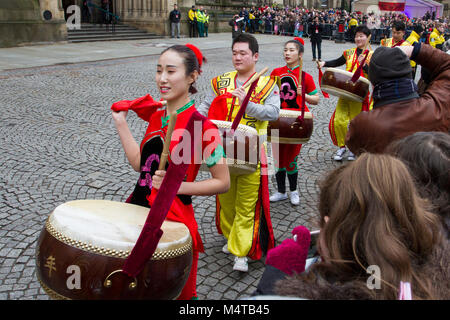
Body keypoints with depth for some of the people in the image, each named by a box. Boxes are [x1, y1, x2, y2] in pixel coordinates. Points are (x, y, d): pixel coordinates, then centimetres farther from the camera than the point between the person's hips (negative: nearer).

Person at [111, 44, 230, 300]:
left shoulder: (203, 127, -18)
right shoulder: (156, 116, 5)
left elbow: (223, 183, -13)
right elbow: (139, 163, 9)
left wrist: (176, 186, -23)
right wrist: (121, 122, 9)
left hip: (173, 219, -7)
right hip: (139, 210, 7)